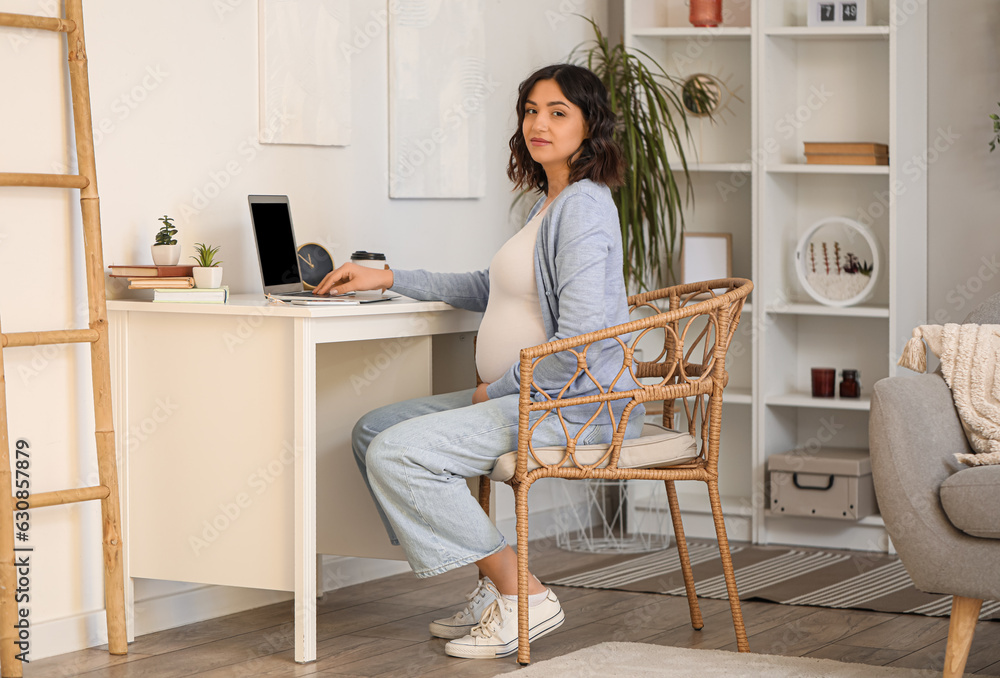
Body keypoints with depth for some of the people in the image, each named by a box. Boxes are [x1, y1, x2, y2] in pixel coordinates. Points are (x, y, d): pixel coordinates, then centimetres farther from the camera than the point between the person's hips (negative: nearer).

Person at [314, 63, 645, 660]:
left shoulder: (584, 207, -15)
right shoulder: (552, 203, 17)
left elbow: (579, 341, -24)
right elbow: (490, 288, 31)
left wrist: (501, 387, -12)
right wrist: (388, 279, 26)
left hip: (575, 406, -11)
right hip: (524, 396, 11)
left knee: (398, 454, -20)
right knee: (374, 431, 10)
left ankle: (522, 595, -13)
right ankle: (496, 586, 6)